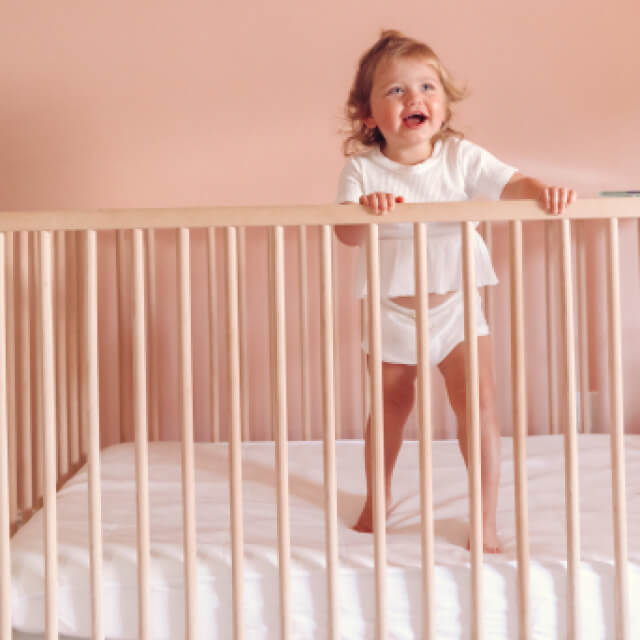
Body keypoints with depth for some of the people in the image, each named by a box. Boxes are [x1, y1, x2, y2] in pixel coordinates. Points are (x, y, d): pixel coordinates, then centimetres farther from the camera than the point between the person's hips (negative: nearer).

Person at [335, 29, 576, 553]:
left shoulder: (461, 157, -7)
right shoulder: (362, 169, -10)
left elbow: (511, 185, -15)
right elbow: (347, 236, -20)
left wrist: (543, 191, -37)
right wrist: (364, 210, -41)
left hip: (455, 307, 0)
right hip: (394, 313, 0)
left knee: (478, 406, -7)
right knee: (391, 406, 17)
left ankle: (487, 521, 9)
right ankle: (377, 500, 42)